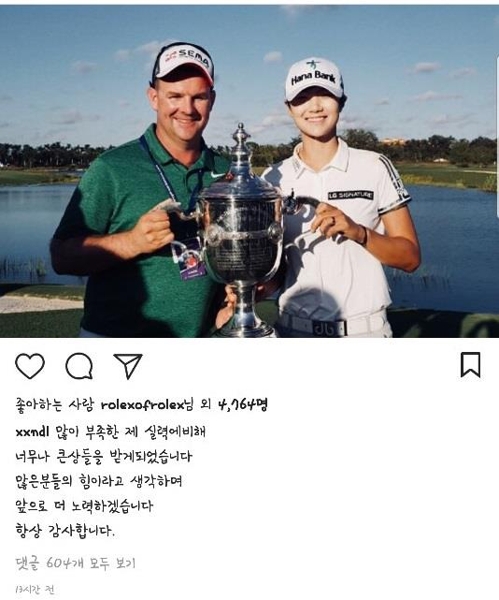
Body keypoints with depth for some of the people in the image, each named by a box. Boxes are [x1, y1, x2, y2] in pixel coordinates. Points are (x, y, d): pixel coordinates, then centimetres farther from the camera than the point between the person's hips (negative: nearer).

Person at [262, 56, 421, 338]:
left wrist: (358, 232, -17)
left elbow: (410, 258, -2)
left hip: (364, 330, -2)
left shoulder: (375, 168, -2)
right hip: (295, 330, 2)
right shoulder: (273, 179, 4)